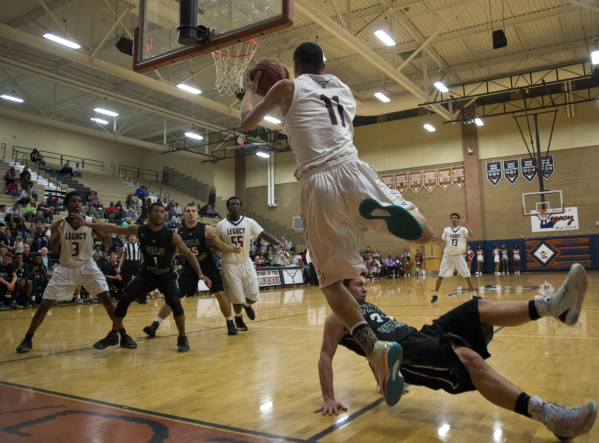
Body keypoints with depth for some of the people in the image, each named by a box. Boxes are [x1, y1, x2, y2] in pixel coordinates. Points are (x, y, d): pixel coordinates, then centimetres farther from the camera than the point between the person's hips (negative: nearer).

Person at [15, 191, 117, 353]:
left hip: (87, 266, 0)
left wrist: (98, 228, -32)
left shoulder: (91, 222, -9)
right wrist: (58, 234, -40)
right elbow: (52, 249, -19)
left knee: (106, 299, -13)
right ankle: (28, 338, 16)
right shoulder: (58, 225, -8)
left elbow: (108, 244, -13)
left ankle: (122, 333, -2)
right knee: (44, 304, -4)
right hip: (65, 268, 1)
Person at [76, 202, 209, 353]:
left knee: (174, 303, -23)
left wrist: (199, 273, -25)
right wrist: (87, 224, -6)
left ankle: (182, 339, -2)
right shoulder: (140, 231, -13)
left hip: (167, 275, -2)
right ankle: (113, 336, 13)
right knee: (124, 299, -9)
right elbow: (113, 229, -4)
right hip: (147, 273, 3)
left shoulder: (172, 236, -20)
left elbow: (189, 254, -13)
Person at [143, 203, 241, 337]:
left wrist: (233, 249, -26)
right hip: (189, 267, 2)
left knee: (220, 294, -8)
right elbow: (172, 253, 7)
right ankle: (154, 325, 8)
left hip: (208, 266, -2)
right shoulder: (178, 233, -4)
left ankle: (230, 324, 12)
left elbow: (221, 245, -9)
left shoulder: (206, 229, -11)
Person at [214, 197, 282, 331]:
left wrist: (279, 243, -25)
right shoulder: (221, 225, -4)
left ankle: (247, 305, 38)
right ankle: (238, 318, 33)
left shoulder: (249, 222, -3)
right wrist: (211, 243, -19)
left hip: (246, 263, 2)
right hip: (230, 265, -1)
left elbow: (265, 235, -9)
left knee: (254, 296, 0)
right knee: (237, 298, 1)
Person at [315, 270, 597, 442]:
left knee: (480, 308, -4)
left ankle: (552, 306, -17)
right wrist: (329, 399, -14)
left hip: (417, 336, 10)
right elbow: (325, 357, -5)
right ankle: (549, 416, -44)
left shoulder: (369, 306, 30)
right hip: (403, 352, -10)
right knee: (468, 357, -35)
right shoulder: (338, 317, 3)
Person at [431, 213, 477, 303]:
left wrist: (465, 223, -24)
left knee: (467, 276, -1)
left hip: (459, 256, -1)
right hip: (448, 255, 1)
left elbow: (470, 234, -23)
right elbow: (438, 243, -2)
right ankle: (435, 295, 9)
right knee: (440, 276, -2)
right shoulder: (446, 230, 2)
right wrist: (441, 234, -20)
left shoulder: (463, 229, -1)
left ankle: (474, 295, 12)